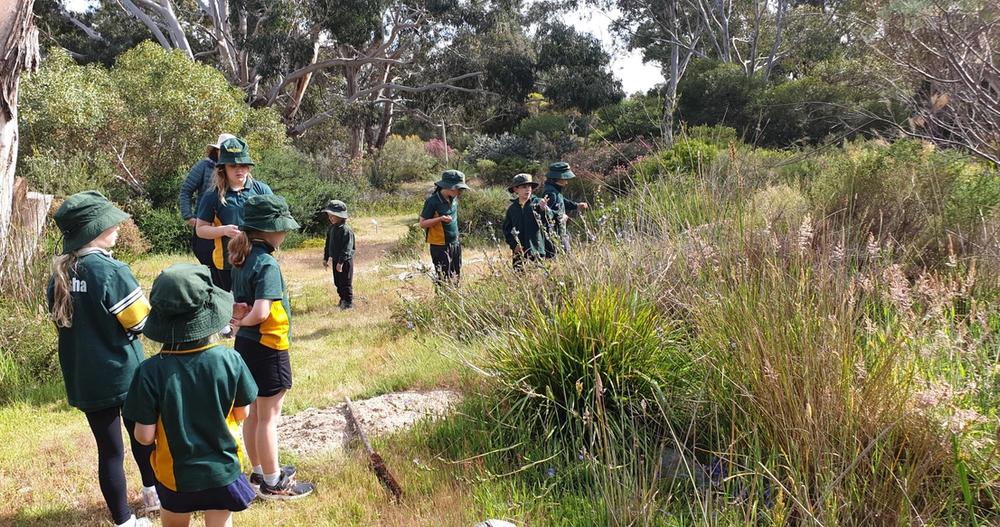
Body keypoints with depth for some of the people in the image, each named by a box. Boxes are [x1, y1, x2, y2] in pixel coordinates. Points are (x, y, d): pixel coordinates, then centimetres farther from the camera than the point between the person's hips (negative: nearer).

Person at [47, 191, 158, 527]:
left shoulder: (60, 274, -1)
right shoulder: (111, 270, -20)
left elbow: (61, 320, 8)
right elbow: (140, 320, -15)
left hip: (83, 377, 4)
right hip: (122, 373, -4)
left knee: (108, 448, 11)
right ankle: (153, 493, 40)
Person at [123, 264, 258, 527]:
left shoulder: (150, 372, -22)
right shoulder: (230, 360, -19)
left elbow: (145, 436, -16)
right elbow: (242, 413, -5)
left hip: (175, 475, 0)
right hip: (222, 470, 0)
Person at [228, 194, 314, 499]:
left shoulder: (242, 259, 5)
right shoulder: (267, 264, -22)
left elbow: (241, 301, 8)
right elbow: (261, 312, -30)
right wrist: (242, 322, -11)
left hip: (247, 345, 9)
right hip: (268, 348, -9)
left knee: (254, 413, 19)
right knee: (269, 417, 3)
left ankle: (260, 471, 34)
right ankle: (272, 483, 15)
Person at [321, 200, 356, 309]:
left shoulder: (345, 230, -19)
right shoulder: (331, 228, 8)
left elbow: (347, 248, -22)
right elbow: (328, 244, 18)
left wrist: (341, 262, -24)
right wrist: (326, 258, 17)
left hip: (345, 261, -8)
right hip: (335, 260, 8)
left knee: (345, 283, -1)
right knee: (337, 282, 15)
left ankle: (349, 302, 10)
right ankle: (343, 300, 27)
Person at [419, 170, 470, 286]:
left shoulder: (454, 198, 3)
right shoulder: (433, 201, -17)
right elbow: (422, 223, -12)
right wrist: (440, 219, -26)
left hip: (455, 244, 7)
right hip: (440, 246, -7)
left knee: (456, 278, 11)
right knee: (445, 281, -6)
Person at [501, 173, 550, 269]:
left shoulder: (537, 203, 0)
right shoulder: (512, 209, 7)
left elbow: (548, 220, -15)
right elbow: (506, 229, 11)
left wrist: (544, 209, -36)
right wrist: (514, 245, -2)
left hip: (536, 250, -2)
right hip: (519, 251, 2)